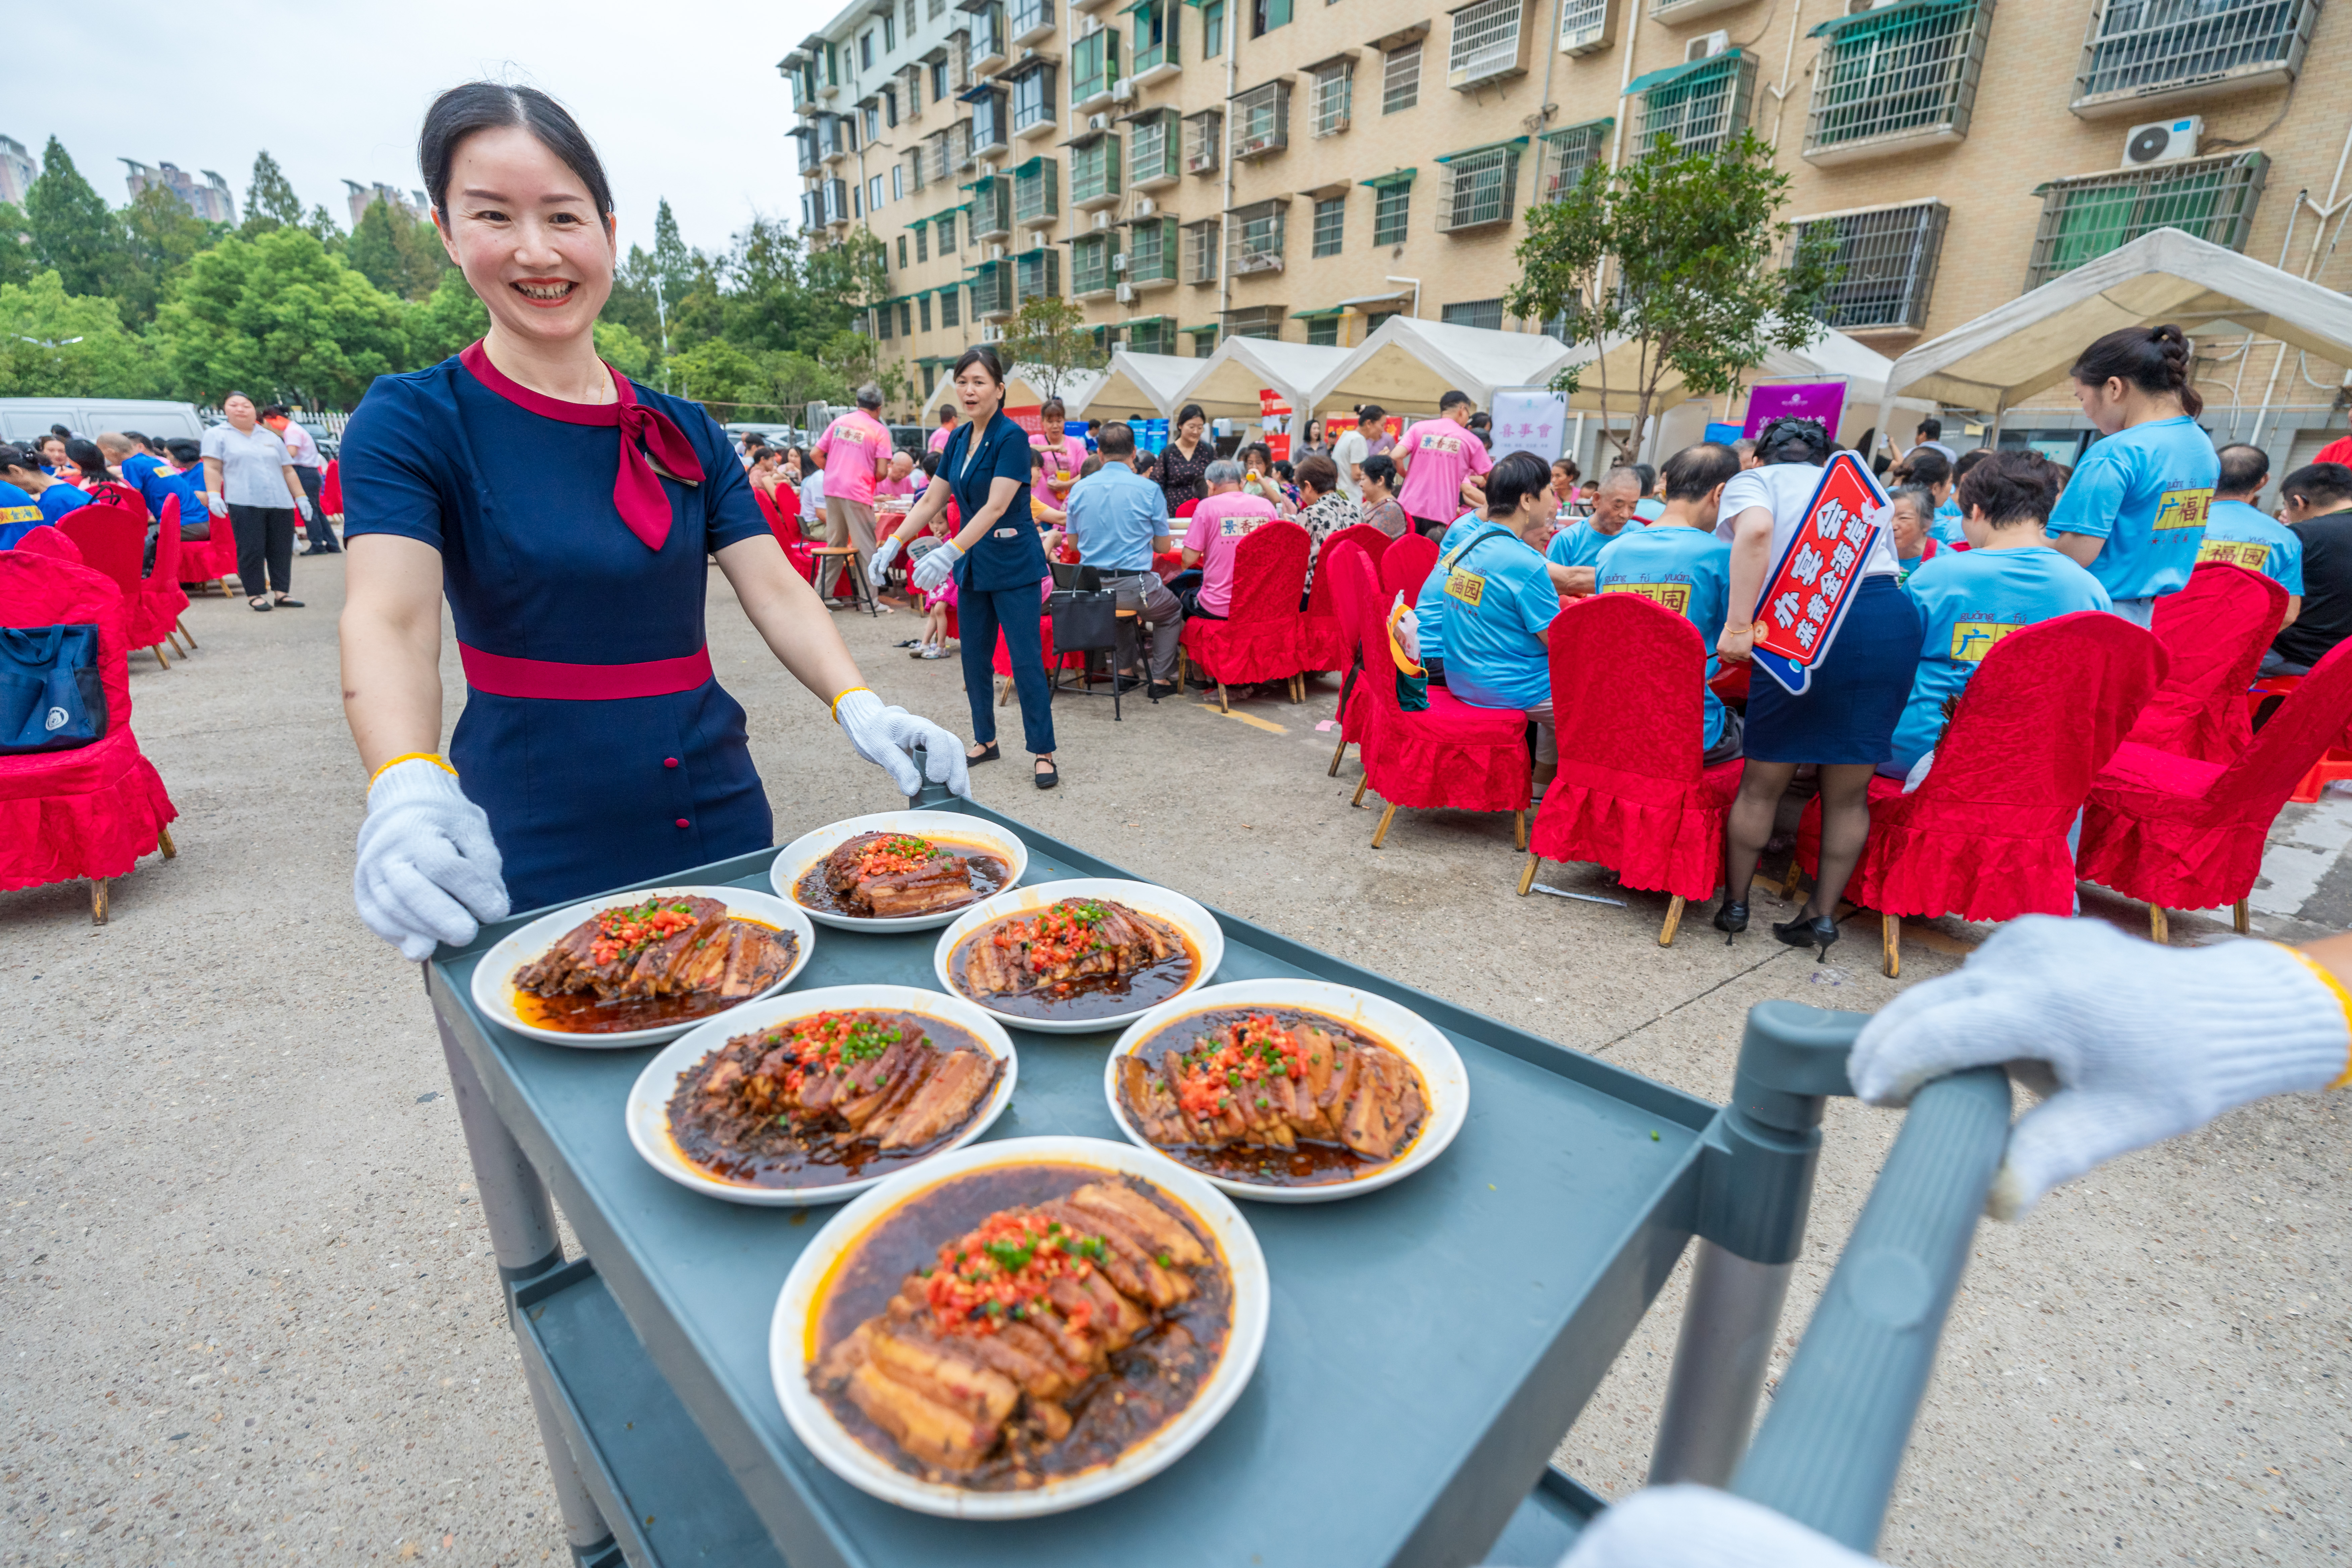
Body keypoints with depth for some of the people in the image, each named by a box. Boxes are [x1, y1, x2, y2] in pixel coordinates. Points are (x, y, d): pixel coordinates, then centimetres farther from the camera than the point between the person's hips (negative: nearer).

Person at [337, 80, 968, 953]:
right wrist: (408, 787, -39)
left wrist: (859, 708, -22)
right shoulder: (412, 423, -5)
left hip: (717, 820, 4)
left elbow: (776, 591, -3)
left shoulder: (685, 432, 6)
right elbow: (388, 620, -20)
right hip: (532, 853, -3)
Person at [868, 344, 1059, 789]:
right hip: (973, 562, 7)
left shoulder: (1012, 437, -14)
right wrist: (893, 543, -1)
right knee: (974, 656, 11)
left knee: (1025, 659, -5)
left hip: (1013, 562, -7)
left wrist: (949, 553, -33)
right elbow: (931, 501, 10)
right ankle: (985, 740, 26)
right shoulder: (958, 439, 8)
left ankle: (1043, 752, 3)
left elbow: (996, 507, -24)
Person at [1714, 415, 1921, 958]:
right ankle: (1824, 914, 21)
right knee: (1849, 792, 14)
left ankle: (1734, 904, 21)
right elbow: (1886, 559, 26)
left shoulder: (1752, 481, 14)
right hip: (1895, 616, 5)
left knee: (1763, 783, 9)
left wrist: (1738, 624, -16)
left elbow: (1756, 529, -10)